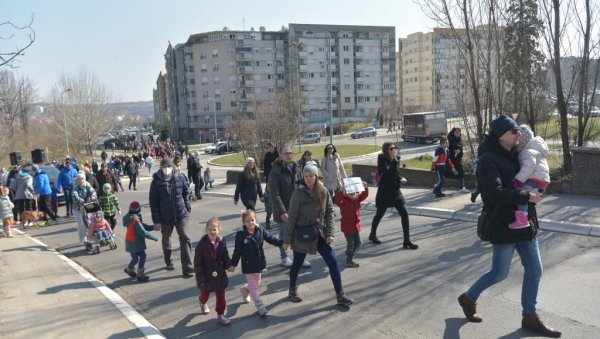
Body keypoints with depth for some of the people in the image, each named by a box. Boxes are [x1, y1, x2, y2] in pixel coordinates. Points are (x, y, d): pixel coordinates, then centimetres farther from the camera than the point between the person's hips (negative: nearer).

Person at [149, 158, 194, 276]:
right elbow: (153, 203, -8)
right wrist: (156, 220, -10)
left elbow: (186, 193, 9)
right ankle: (168, 262, 41)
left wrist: (187, 208, 3)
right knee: (166, 240, 17)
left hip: (181, 214, 0)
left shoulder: (179, 177, -4)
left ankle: (187, 267, -9)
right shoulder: (156, 182, -9)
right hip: (165, 217, 0)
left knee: (185, 238, -10)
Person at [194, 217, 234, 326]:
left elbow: (225, 256, 4)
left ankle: (220, 315, 23)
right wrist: (201, 278, -16)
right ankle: (202, 303, 56)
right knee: (205, 294, 22)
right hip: (206, 275, -2)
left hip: (219, 274, 2)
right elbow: (198, 263, -15)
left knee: (221, 295, 7)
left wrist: (229, 265, -16)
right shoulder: (201, 244, -19)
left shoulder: (221, 242, -8)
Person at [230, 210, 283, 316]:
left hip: (259, 262, 5)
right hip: (248, 264, -4)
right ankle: (260, 307, 8)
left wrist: (283, 242, -18)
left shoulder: (260, 230, -6)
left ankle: (245, 289, 52)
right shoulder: (240, 234, -15)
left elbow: (271, 239, -5)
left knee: (257, 282, 22)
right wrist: (233, 264, -10)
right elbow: (237, 251, -11)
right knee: (253, 285, 1)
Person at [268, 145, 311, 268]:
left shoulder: (296, 169, 6)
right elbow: (275, 194, -17)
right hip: (283, 210, -5)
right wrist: (282, 212, -21)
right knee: (284, 234, 9)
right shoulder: (275, 172, -12)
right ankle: (284, 258, 26)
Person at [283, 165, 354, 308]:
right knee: (297, 263, 13)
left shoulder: (324, 192, -4)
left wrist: (329, 233, -7)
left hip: (319, 234, 3)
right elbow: (292, 217, -10)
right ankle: (292, 291, 38)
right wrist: (287, 239, -7)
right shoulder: (298, 194, -14)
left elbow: (329, 213, 1)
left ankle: (340, 295, 9)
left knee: (333, 262, -2)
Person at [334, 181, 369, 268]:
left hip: (356, 226, 7)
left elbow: (364, 195, 4)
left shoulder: (356, 198, 4)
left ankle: (349, 254, 36)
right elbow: (336, 200, -36)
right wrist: (341, 192, -49)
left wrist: (365, 188, -14)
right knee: (351, 244, 0)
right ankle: (349, 261, 14)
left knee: (358, 243, 15)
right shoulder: (343, 200, -17)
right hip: (347, 227, -7)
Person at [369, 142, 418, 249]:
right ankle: (372, 235, 38)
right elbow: (388, 172, -32)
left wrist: (400, 179, 1)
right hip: (384, 193, -5)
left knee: (404, 214, -5)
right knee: (379, 214, 13)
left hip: (396, 192, 5)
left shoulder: (395, 159, 2)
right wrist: (394, 160, -32)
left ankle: (407, 241, 2)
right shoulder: (382, 160, -15)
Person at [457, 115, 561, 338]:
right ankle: (468, 298, 27)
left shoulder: (512, 155, 10)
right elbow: (495, 193, -28)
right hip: (503, 226, -8)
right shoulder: (488, 160, -17)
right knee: (499, 273, 4)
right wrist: (527, 196, -20)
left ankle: (529, 317, 26)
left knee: (534, 270, 11)